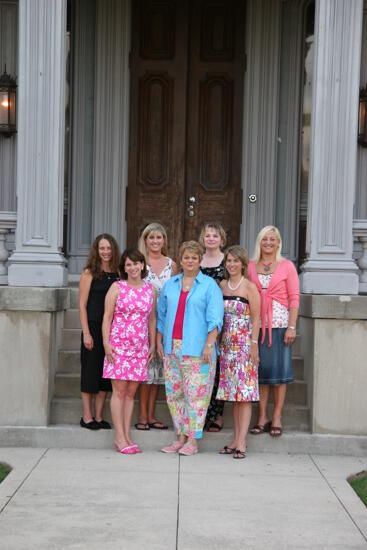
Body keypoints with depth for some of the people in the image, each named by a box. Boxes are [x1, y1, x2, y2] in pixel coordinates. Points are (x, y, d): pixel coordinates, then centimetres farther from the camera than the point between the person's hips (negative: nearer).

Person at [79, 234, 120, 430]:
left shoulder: (117, 274, 8)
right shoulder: (90, 272, -3)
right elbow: (82, 304, -5)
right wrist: (86, 333, -11)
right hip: (93, 327, -4)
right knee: (90, 371, 2)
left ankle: (99, 416, 17)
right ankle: (87, 417, 12)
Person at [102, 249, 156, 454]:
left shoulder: (150, 290, 9)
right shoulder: (117, 287, 0)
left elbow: (152, 319, 14)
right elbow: (107, 317, -2)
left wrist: (153, 344, 11)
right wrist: (106, 343, -9)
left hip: (140, 347, 3)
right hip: (118, 345, -3)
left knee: (131, 392, 7)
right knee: (119, 391, -3)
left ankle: (127, 436, 13)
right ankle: (120, 437, 1)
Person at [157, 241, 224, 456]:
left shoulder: (209, 285, 0)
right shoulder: (170, 285, 15)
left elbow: (215, 318, -6)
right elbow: (162, 315, 18)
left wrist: (209, 344, -14)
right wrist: (159, 341, 12)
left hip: (197, 349, -5)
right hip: (172, 347, 5)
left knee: (195, 393, -5)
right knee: (174, 392, 7)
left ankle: (193, 440, 1)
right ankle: (181, 437, 16)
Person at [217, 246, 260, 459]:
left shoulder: (249, 287, -5)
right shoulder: (222, 286, 11)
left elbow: (256, 318, -8)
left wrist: (254, 345, -13)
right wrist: (219, 342, 9)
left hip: (245, 343, -6)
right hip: (228, 343, 6)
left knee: (244, 393, -6)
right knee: (233, 392, 8)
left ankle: (241, 442, -7)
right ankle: (237, 439, 14)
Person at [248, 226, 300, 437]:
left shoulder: (287, 266, 2)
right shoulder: (251, 266, 9)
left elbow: (294, 298, -1)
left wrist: (292, 327, -9)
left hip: (279, 324, -2)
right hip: (256, 324, 2)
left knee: (279, 370, 1)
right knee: (260, 370, 5)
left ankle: (277, 418, 9)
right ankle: (262, 417, 14)